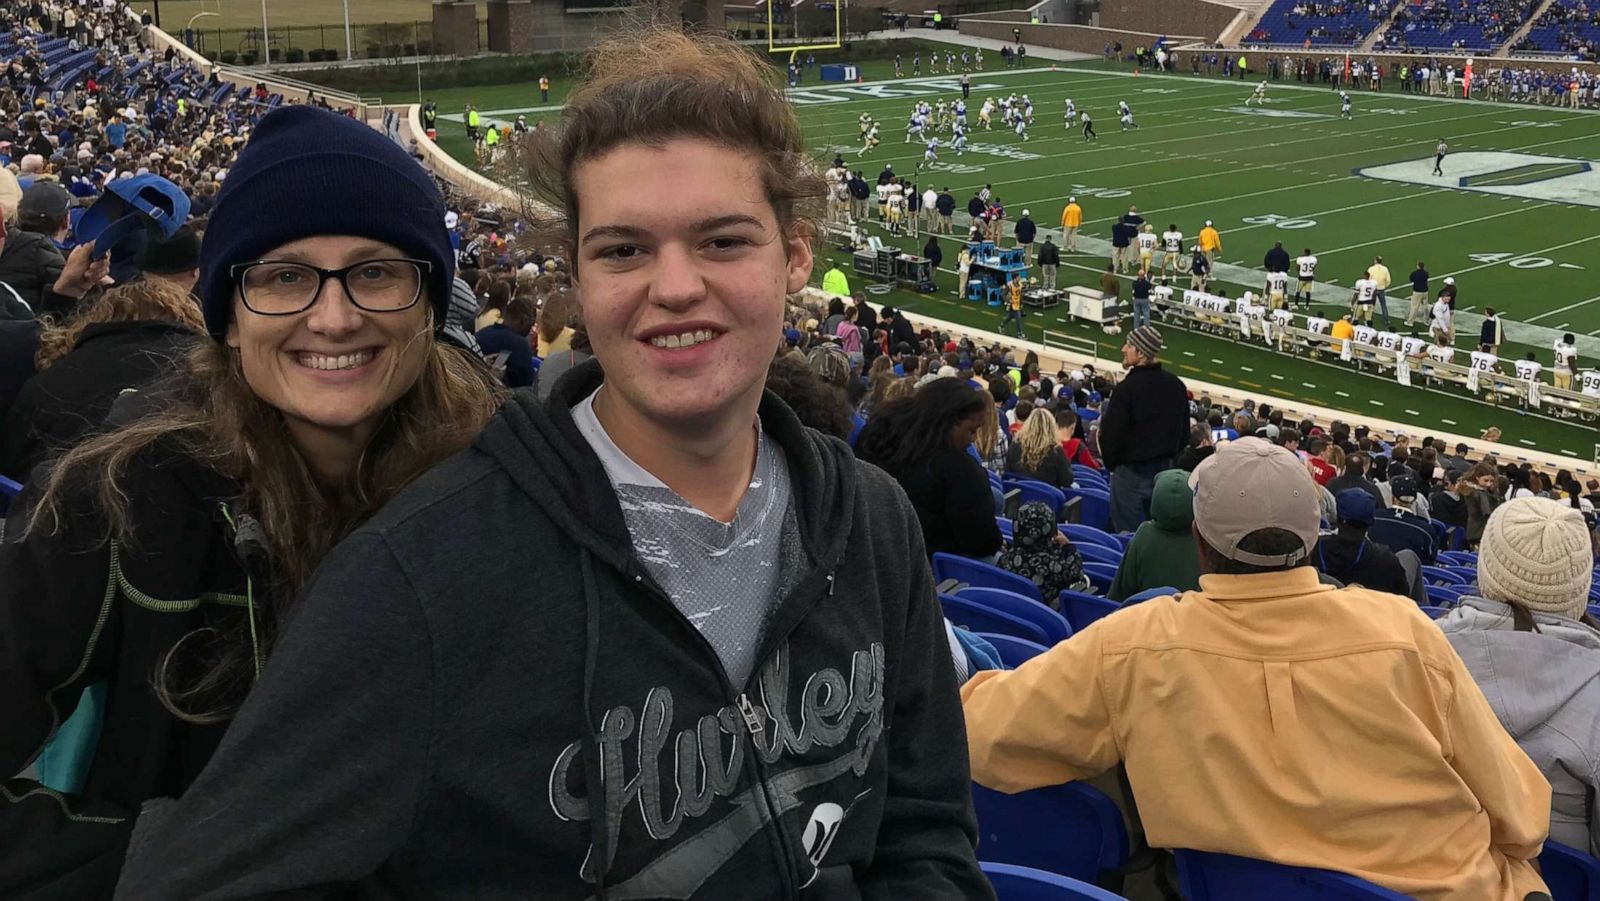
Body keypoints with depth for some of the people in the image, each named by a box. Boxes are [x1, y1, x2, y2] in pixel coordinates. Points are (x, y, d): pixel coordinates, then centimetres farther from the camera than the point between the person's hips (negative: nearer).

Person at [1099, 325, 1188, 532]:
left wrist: (1111, 464, 2)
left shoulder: (1127, 388, -19)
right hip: (1166, 471, 6)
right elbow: (1184, 434, 11)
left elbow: (1110, 435, -14)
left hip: (1131, 474, -6)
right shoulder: (1177, 386, 3)